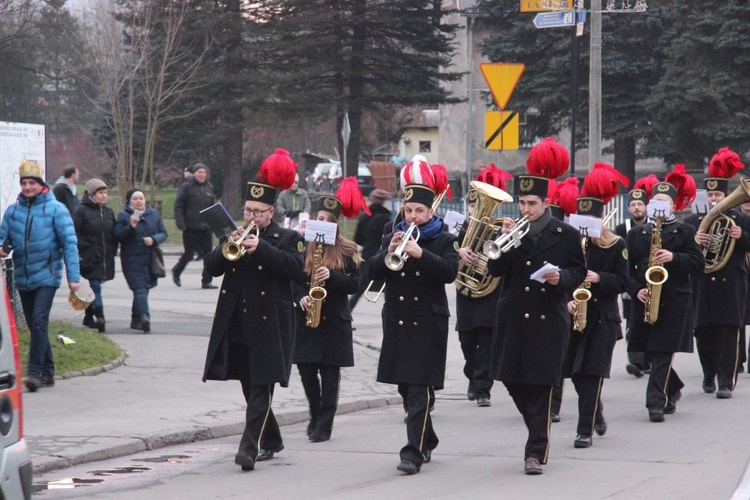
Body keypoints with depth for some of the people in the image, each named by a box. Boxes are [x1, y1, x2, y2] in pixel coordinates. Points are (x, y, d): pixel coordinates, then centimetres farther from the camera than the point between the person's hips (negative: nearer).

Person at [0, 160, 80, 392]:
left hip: (46, 275, -5)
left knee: (39, 322, -16)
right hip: (23, 278, 5)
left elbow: (69, 243, -7)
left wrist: (73, 277, -12)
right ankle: (47, 372, 19)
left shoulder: (56, 209, -6)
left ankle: (36, 372, -18)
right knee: (35, 326, 10)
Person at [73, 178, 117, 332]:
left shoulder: (108, 212, 14)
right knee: (95, 286, -14)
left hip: (106, 259, 6)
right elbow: (74, 233, -9)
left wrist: (113, 250, 10)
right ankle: (99, 317, -20)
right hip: (90, 259, -6)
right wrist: (83, 248, -15)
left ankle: (88, 317, 23)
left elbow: (114, 234, 20)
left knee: (94, 287, 13)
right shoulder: (82, 211, -6)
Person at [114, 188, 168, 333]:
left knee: (143, 289, 10)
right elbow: (117, 236, -7)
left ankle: (136, 319, 22)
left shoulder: (154, 214, 10)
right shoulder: (123, 216, 0)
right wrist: (131, 226, -21)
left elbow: (163, 233, 10)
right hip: (132, 260, -4)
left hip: (150, 259, 4)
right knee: (140, 289, -17)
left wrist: (154, 239, -11)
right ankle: (144, 316, -32)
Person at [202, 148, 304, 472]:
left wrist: (261, 249, -20)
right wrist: (228, 248, -11)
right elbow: (212, 267, 8)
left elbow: (295, 268, -15)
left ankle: (251, 446, -17)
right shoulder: (235, 236, 17)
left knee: (262, 388, -10)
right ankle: (271, 441, 27)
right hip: (237, 326, 6)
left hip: (268, 325, -6)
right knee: (250, 388, 12)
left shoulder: (288, 239, 3)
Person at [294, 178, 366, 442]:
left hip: (335, 321, -2)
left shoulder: (347, 250, 1)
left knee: (330, 373, -1)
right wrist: (301, 297, -11)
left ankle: (324, 425, 2)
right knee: (306, 369, 1)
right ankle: (316, 416, 21)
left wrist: (331, 276, -18)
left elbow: (354, 283, -3)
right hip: (306, 318, 2)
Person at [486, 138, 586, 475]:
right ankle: (538, 431, 30)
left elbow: (579, 273, 4)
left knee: (540, 385, -5)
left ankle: (536, 451, -1)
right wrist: (504, 240, -12)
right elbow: (495, 270, 2)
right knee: (512, 379, 6)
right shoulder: (513, 230, 7)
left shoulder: (565, 235, 0)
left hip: (548, 320, -4)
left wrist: (561, 277, -17)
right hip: (513, 318, 4)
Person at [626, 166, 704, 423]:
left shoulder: (685, 232, 5)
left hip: (675, 302, -3)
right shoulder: (636, 234, 10)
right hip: (645, 302, 3)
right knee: (651, 352, 7)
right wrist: (636, 290, -10)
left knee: (663, 353, -9)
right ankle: (673, 388, 32)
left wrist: (674, 258, -17)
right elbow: (627, 269, 7)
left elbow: (698, 263, -3)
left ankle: (656, 402, -9)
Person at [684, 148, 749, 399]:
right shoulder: (693, 221, 11)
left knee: (729, 332, -8)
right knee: (704, 332, 4)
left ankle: (726, 381, -10)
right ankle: (709, 375, 22)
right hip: (703, 285, 2)